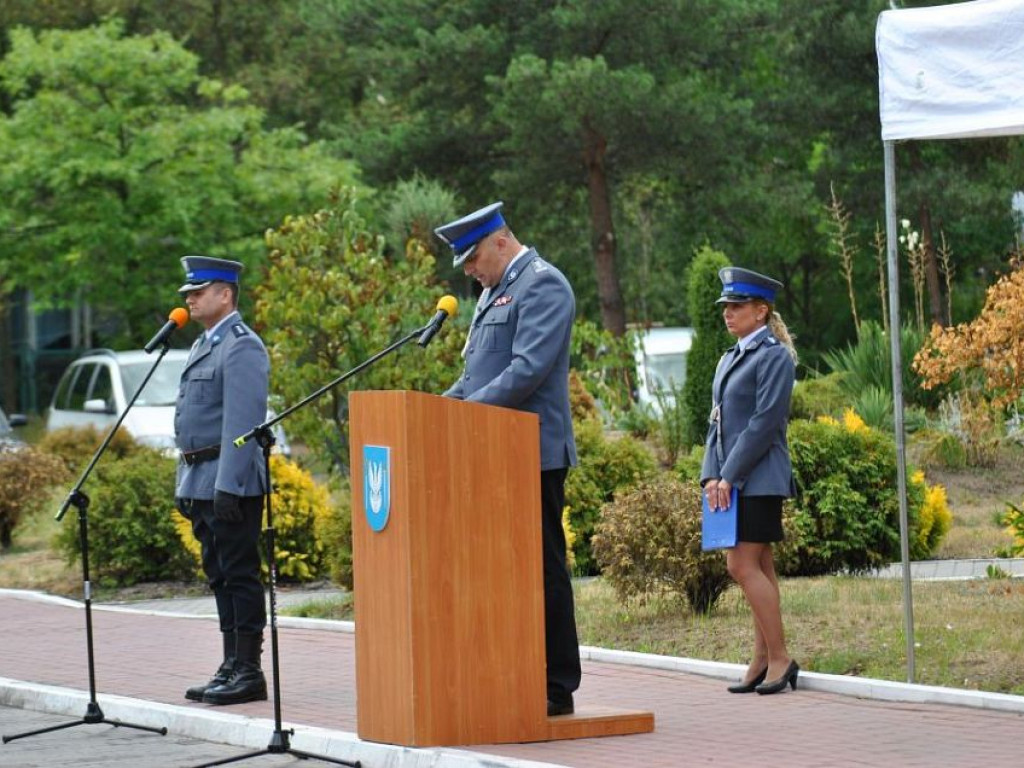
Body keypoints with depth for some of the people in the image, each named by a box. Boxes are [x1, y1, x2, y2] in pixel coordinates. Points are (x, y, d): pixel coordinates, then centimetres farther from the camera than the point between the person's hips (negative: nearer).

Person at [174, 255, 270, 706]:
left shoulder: (241, 347, -12)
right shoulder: (203, 346, 20)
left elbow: (242, 422, -19)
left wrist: (227, 486, -24)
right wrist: (185, 484, 20)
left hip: (231, 481, -10)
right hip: (201, 481, 10)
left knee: (239, 575, -7)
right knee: (220, 576, 12)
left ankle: (249, 672, -5)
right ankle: (231, 668, 16)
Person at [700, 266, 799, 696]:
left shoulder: (774, 357, -9)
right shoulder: (729, 360, 18)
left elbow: (765, 423, -16)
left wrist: (729, 475, -16)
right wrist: (711, 475, 4)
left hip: (759, 479, -9)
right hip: (732, 480, 9)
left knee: (744, 565, -13)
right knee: (757, 567, 9)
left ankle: (779, 658, -9)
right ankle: (763, 660, 11)